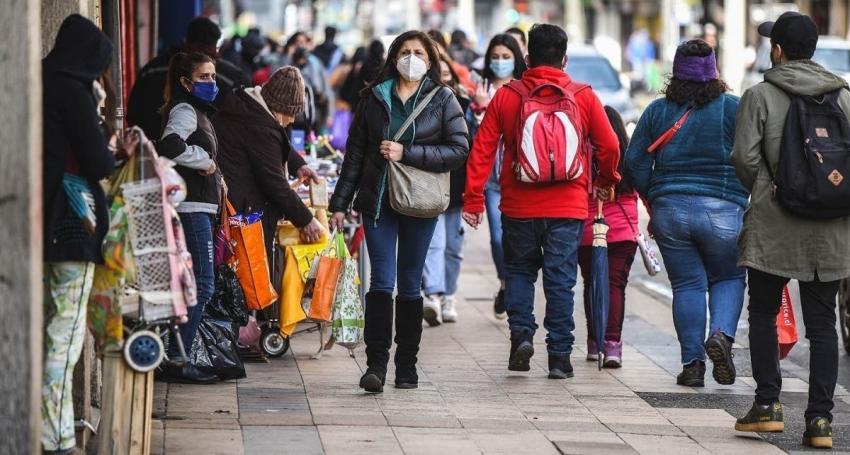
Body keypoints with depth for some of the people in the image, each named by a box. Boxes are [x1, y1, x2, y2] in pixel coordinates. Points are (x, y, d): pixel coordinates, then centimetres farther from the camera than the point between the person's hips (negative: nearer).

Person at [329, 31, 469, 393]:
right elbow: (355, 152, 12)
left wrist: (407, 153, -14)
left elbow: (459, 150, -6)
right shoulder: (374, 97, 10)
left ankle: (407, 365, 12)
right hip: (377, 200, 1)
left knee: (410, 286, 5)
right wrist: (340, 202, 8)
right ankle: (376, 363, -9)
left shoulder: (442, 99, 3)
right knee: (381, 282, -7)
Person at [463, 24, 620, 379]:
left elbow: (482, 149, -2)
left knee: (519, 271, 19)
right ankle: (559, 356, 4)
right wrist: (607, 180, 24)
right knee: (560, 280, 5)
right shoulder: (584, 97, 1)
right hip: (567, 208, 0)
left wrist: (473, 197, 2)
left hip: (518, 206, 0)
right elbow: (609, 147, 5)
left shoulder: (506, 97, 1)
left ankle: (521, 333, 0)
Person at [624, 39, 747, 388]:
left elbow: (634, 163, 4)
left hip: (670, 211, 2)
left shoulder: (657, 111, 4)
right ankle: (722, 333, -11)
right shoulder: (733, 108, -2)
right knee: (728, 278, 15)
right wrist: (747, 199, 8)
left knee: (687, 285, 8)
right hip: (723, 212, -2)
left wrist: (653, 199, 15)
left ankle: (692, 363, 4)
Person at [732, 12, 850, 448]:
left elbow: (745, 156, -10)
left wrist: (764, 191, 9)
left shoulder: (760, 95, -5)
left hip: (774, 222, -3)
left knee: (763, 314, 13)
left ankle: (768, 404, 9)